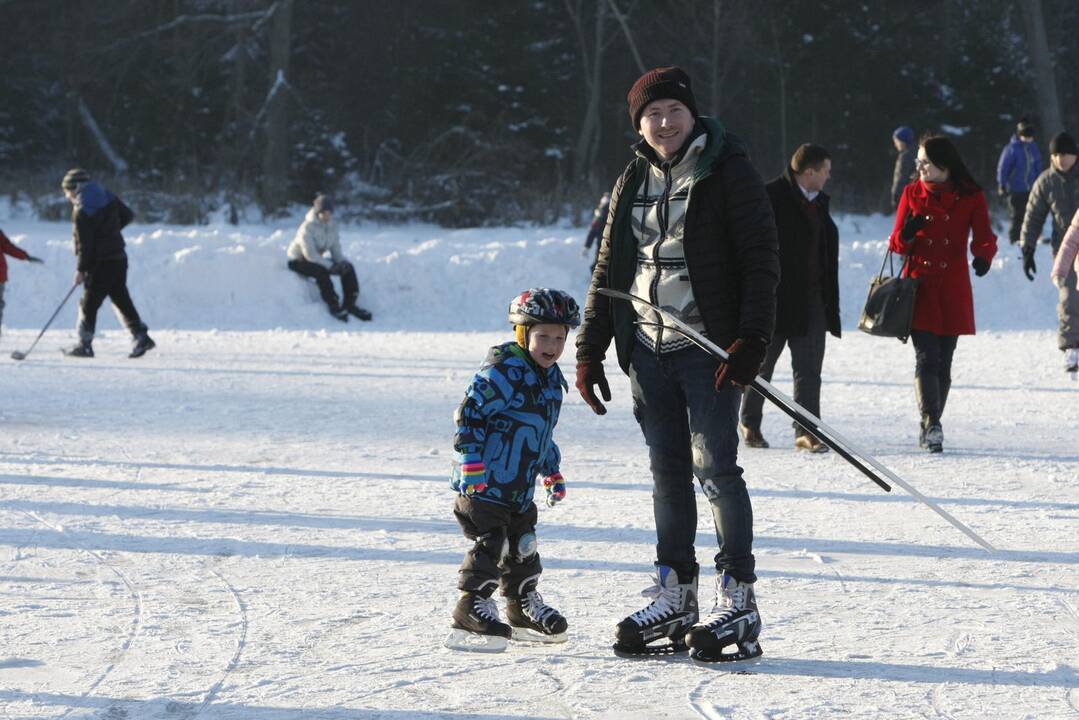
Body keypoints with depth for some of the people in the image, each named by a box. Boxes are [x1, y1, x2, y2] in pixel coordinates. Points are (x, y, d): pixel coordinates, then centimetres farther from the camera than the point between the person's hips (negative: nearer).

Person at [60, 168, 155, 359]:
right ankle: (141, 337, 11)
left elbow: (85, 244, -18)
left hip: (100, 264, -8)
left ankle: (85, 344, 6)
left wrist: (81, 269, -9)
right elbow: (128, 215, 16)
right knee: (121, 299, 15)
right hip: (119, 259, 8)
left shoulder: (81, 211, -17)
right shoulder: (108, 197, 5)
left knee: (89, 303, 2)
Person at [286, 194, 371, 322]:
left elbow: (336, 249, 3)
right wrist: (330, 265, -33)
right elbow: (310, 254, -28)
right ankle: (334, 307, -29)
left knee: (348, 268, -9)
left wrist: (342, 262, -20)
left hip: (317, 259, 7)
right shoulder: (308, 227, -23)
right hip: (298, 262, -7)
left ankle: (349, 304, -6)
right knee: (321, 271, -37)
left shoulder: (332, 226, -1)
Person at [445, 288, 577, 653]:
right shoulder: (502, 372, -17)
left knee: (523, 545, 16)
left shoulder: (551, 380, 12)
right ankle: (471, 607, -3)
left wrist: (552, 472, 26)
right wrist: (472, 461, -23)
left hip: (520, 487, 9)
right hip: (483, 484, -9)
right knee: (492, 543, -11)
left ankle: (524, 606, 29)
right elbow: (469, 415, -19)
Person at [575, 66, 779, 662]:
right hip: (647, 348, 6)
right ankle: (674, 597, 13)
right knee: (668, 473, 8)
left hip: (709, 345, -6)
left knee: (714, 468, -9)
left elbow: (760, 260, -9)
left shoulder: (728, 173, -4)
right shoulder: (633, 183, 14)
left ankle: (738, 601, -5)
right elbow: (608, 271, 18)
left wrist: (751, 340, -18)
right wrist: (589, 350, 13)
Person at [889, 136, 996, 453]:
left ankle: (930, 427, 17)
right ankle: (931, 424, -22)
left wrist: (983, 256, -24)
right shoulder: (912, 194, 6)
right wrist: (906, 235, -16)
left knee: (944, 360, 6)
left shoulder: (971, 197, 2)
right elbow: (897, 243, 8)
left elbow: (984, 236, -2)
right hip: (920, 285, -1)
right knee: (926, 357, -13)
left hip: (953, 288, 1)